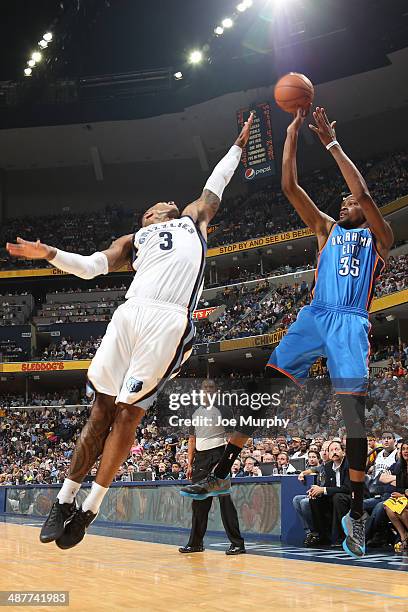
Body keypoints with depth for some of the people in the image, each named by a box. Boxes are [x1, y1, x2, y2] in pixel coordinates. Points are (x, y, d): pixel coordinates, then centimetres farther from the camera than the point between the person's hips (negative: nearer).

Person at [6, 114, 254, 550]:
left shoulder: (193, 220, 31)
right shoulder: (133, 240, 30)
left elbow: (216, 181, 42)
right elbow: (90, 266, 18)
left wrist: (239, 145, 47)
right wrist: (50, 254, 5)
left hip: (170, 322, -1)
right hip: (130, 314, 2)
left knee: (128, 413, -5)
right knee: (103, 408, 0)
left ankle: (88, 511, 1)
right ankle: (65, 500, 10)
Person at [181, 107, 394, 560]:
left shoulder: (380, 237, 12)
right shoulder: (327, 229, 22)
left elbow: (363, 193, -5)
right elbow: (290, 187, 13)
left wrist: (331, 144, -3)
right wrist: (292, 135, 8)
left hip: (352, 323, -3)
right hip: (314, 316, 4)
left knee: (354, 415, -9)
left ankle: (356, 514, 2)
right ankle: (222, 472, 0)